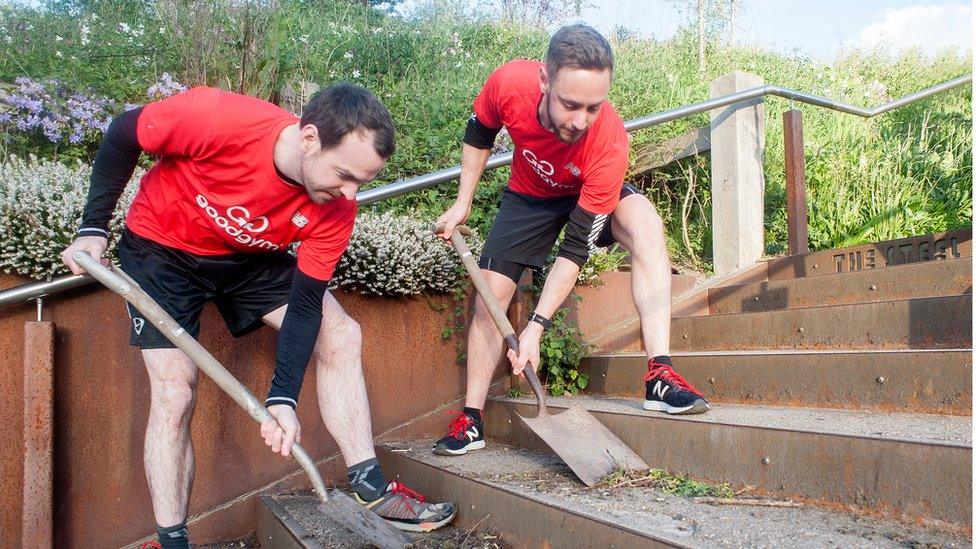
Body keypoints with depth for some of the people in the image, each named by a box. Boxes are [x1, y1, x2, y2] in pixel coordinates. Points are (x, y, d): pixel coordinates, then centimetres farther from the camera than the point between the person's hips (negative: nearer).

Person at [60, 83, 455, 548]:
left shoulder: (335, 211, -25)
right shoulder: (214, 118, -36)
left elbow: (305, 304, -19)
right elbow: (121, 136, -16)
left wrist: (283, 400, -26)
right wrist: (93, 227, -13)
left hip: (248, 257, 4)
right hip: (162, 247, -3)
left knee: (341, 336, -7)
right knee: (173, 393, -11)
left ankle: (368, 488, 0)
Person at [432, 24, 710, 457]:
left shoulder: (609, 142, -40)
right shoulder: (508, 84, -35)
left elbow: (576, 248, -33)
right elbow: (478, 134, -8)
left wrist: (537, 326, -36)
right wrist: (462, 204, -8)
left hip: (591, 194, -2)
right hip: (530, 195, 2)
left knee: (645, 223, -33)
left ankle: (660, 376, -34)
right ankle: (471, 421, 12)